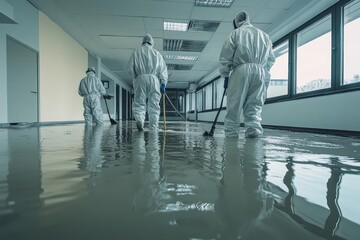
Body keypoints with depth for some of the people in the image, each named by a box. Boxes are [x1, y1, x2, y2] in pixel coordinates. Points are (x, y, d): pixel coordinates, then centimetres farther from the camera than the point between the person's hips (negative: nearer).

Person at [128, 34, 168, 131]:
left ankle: (139, 119, -24)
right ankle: (153, 127, 2)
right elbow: (163, 70, 9)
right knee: (154, 104, 2)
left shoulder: (136, 52, 15)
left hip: (140, 78, 0)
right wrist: (163, 83, 8)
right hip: (154, 79, 1)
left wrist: (135, 77, 22)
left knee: (139, 102, 1)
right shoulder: (157, 53, 17)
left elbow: (130, 68, 8)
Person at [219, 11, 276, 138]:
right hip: (261, 71, 4)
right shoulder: (264, 35, 26)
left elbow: (225, 56, 3)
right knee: (255, 105, 4)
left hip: (241, 70, -4)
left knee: (234, 105, -2)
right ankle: (254, 129, -7)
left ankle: (231, 132, 0)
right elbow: (271, 59, 19)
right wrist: (265, 78, 17)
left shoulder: (236, 33, 13)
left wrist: (225, 75, 7)